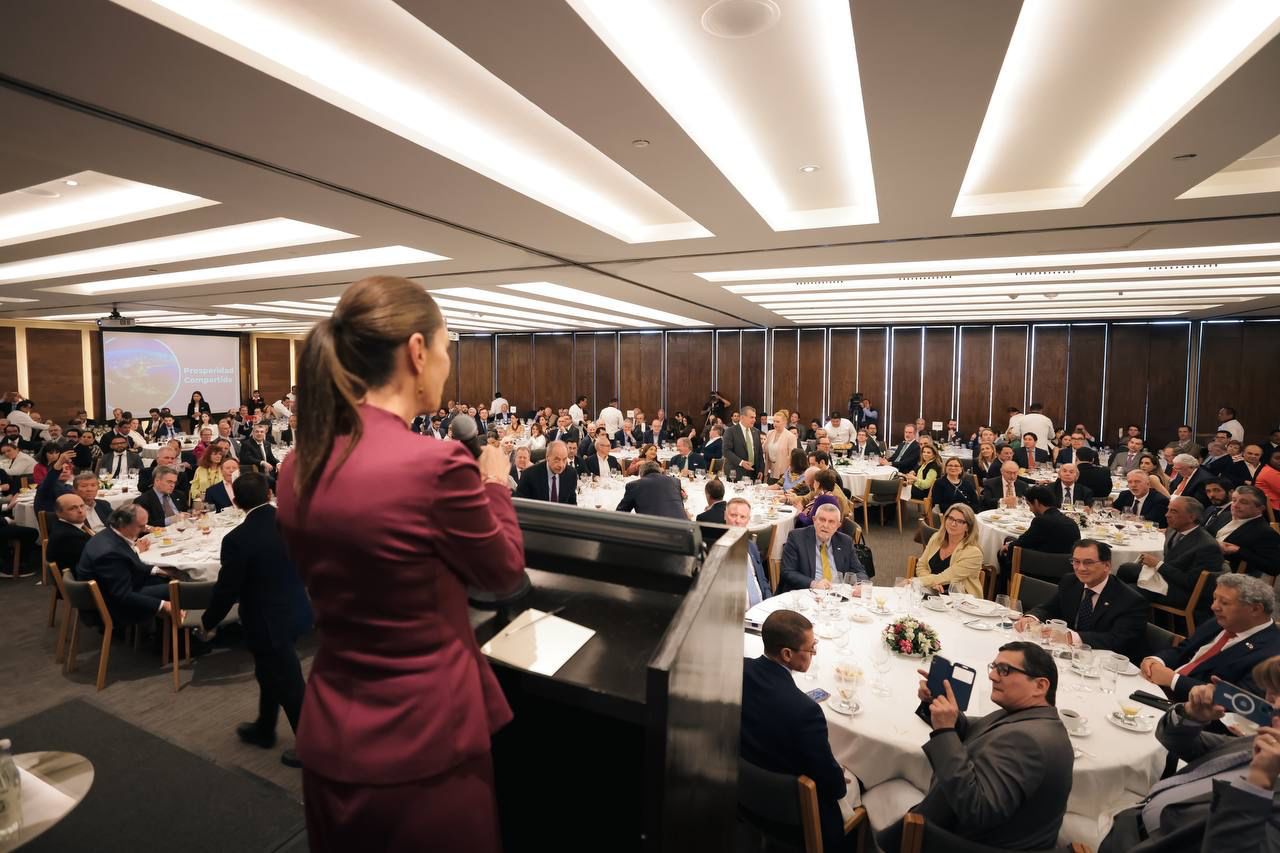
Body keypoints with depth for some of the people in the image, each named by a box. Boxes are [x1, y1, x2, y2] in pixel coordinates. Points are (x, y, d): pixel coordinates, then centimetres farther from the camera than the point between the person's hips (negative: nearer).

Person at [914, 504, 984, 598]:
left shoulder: (973, 553, -14)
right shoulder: (936, 538, 4)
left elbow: (945, 578, -18)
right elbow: (921, 566, 7)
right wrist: (933, 582, -13)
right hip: (932, 592, 5)